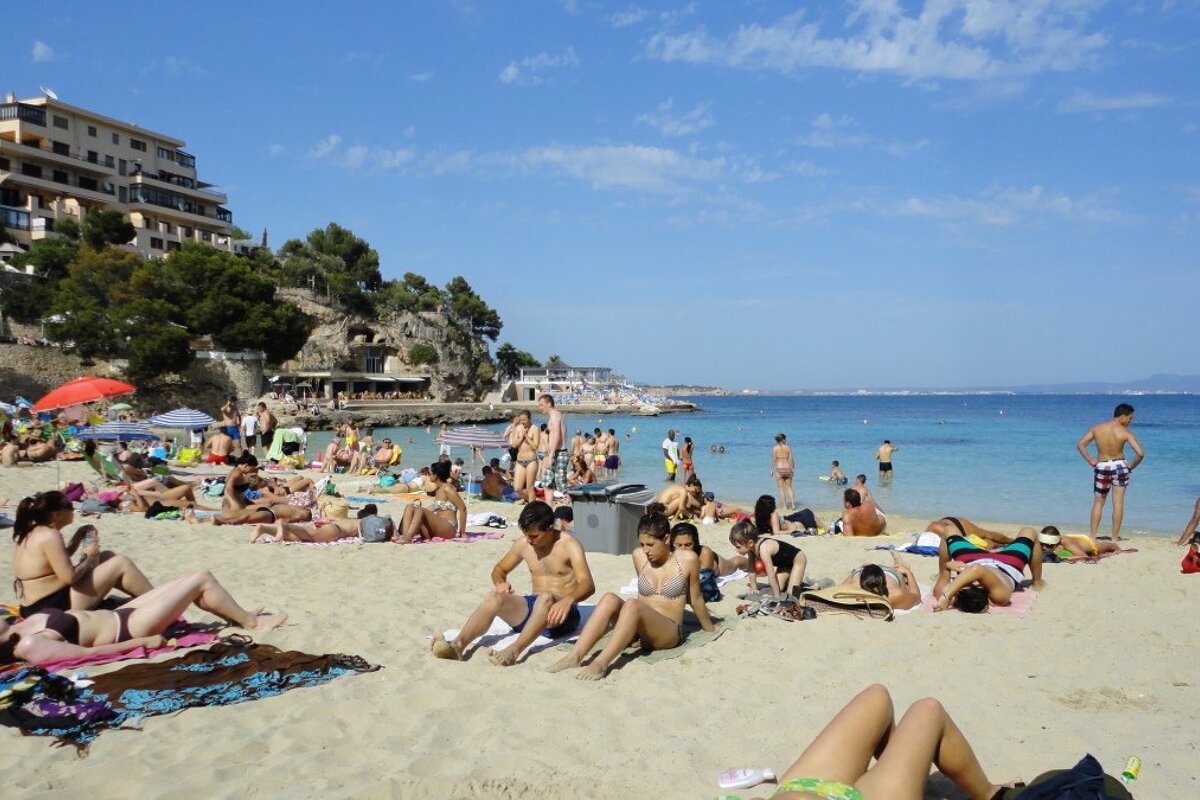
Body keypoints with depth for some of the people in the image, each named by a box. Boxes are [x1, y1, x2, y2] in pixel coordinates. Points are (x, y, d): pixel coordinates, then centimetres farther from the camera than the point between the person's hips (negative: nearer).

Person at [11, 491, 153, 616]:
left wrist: (78, 537, 9)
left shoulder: (32, 532, 11)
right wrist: (89, 557, -7)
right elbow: (70, 577, -24)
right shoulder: (50, 535, -20)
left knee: (107, 556, 17)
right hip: (56, 607, -10)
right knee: (120, 563, -9)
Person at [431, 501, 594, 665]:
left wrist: (567, 600, -45)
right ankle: (458, 644, -44)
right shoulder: (523, 544, 6)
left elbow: (588, 584, -22)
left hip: (563, 614, -5)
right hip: (532, 607, 5)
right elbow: (499, 569, 18)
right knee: (493, 597, -23)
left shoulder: (569, 545, -10)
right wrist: (500, 582, -8)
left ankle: (514, 650, -57)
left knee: (546, 598, -39)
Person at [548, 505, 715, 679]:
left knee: (632, 604, -34)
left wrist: (711, 629, 18)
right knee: (609, 599, -27)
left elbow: (696, 599, 9)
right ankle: (575, 656, -38)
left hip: (669, 632, -4)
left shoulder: (687, 560, -5)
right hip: (639, 631, 4)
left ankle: (601, 663, -44)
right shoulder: (639, 556, 5)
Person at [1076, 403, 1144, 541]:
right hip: (1119, 466, -2)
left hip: (1102, 467, 2)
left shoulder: (1096, 428, -3)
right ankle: (1114, 538, 9)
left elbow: (1080, 445, -2)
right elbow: (1140, 453, -18)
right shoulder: (1125, 432, -12)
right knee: (1118, 503, 7)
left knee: (1098, 502, 13)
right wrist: (1132, 465, -1)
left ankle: (1092, 536, 11)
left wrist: (1091, 461, 5)